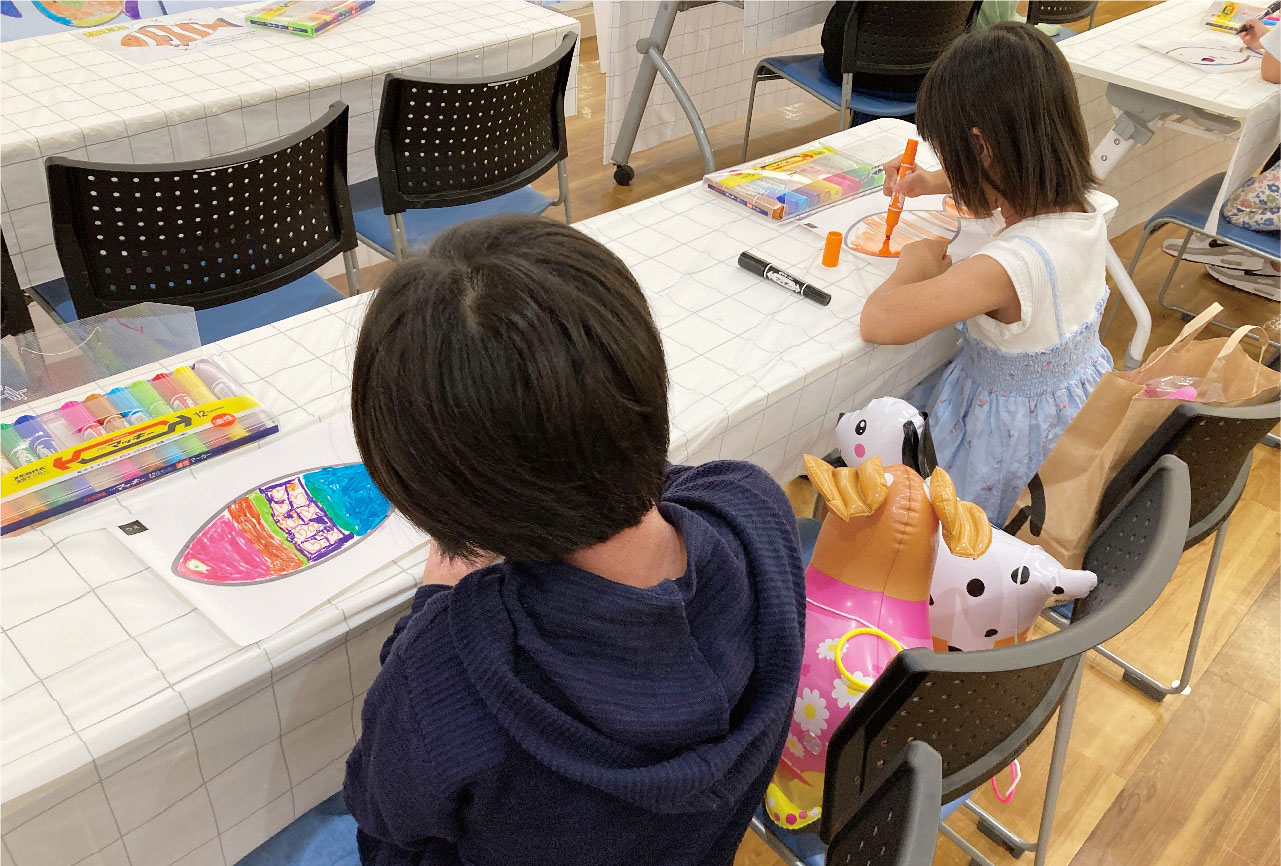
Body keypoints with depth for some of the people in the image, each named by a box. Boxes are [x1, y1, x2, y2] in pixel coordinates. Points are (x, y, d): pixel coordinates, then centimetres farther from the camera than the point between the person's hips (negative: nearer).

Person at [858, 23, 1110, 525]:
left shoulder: (1010, 267, -38)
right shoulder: (1083, 211, -12)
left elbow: (878, 321, -41)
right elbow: (1011, 183, 13)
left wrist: (913, 267, -21)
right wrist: (934, 183, 5)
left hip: (1013, 430, -8)